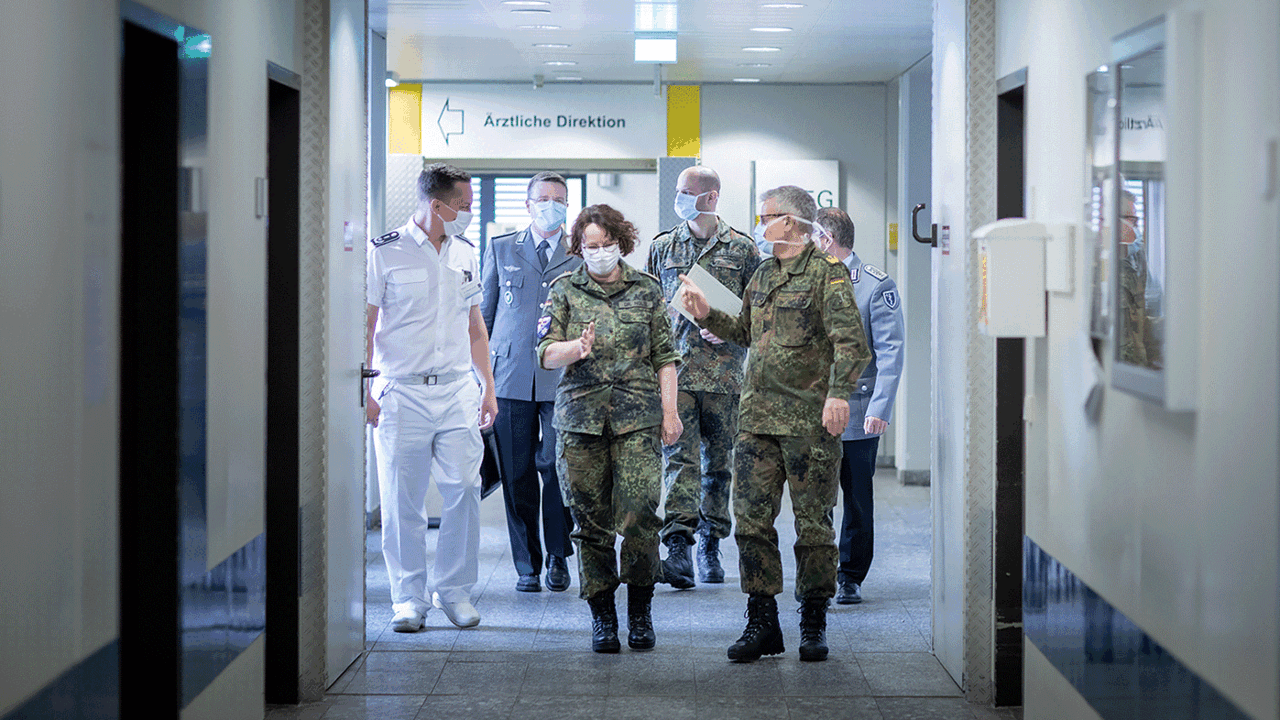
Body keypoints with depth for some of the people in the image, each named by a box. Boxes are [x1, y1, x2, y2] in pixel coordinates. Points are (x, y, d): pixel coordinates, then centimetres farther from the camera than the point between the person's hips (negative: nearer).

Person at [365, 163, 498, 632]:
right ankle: (408, 598, 10)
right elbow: (364, 326, -3)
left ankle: (455, 591, 13)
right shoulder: (385, 253, -4)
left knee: (464, 491, -1)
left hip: (458, 391, 4)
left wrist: (488, 386, 16)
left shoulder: (465, 254, 12)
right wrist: (363, 392, -8)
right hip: (402, 394, -4)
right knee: (403, 501, 0)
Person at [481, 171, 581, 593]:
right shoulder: (501, 250, 12)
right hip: (511, 378, 1)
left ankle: (558, 556, 12)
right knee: (518, 475, 2)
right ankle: (527, 566, 12)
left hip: (563, 379, -1)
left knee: (557, 468, -6)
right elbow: (483, 314, 15)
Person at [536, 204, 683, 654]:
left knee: (639, 515, -10)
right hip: (581, 415, 1)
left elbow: (665, 357, 11)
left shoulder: (646, 289, 10)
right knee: (590, 521, 1)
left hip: (637, 416, -1)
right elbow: (547, 353, 2)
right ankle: (602, 617, 11)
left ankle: (640, 613, 5)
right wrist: (579, 347, -18)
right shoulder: (565, 290, 9)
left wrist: (670, 411, 4)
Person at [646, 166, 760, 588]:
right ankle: (678, 548, -20)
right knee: (679, 457, -12)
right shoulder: (662, 247, 12)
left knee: (718, 461, 6)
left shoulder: (741, 249, 6)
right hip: (675, 369, 0)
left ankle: (710, 546, 17)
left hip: (723, 374, 0)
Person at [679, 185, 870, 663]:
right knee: (752, 520, 2)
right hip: (757, 417, 7)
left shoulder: (826, 272, -6)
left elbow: (850, 340, -14)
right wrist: (707, 316, 16)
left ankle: (813, 624, 12)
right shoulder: (762, 275, 17)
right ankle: (762, 623, 9)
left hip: (810, 421, -7)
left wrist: (838, 392, -25)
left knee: (813, 524, 2)